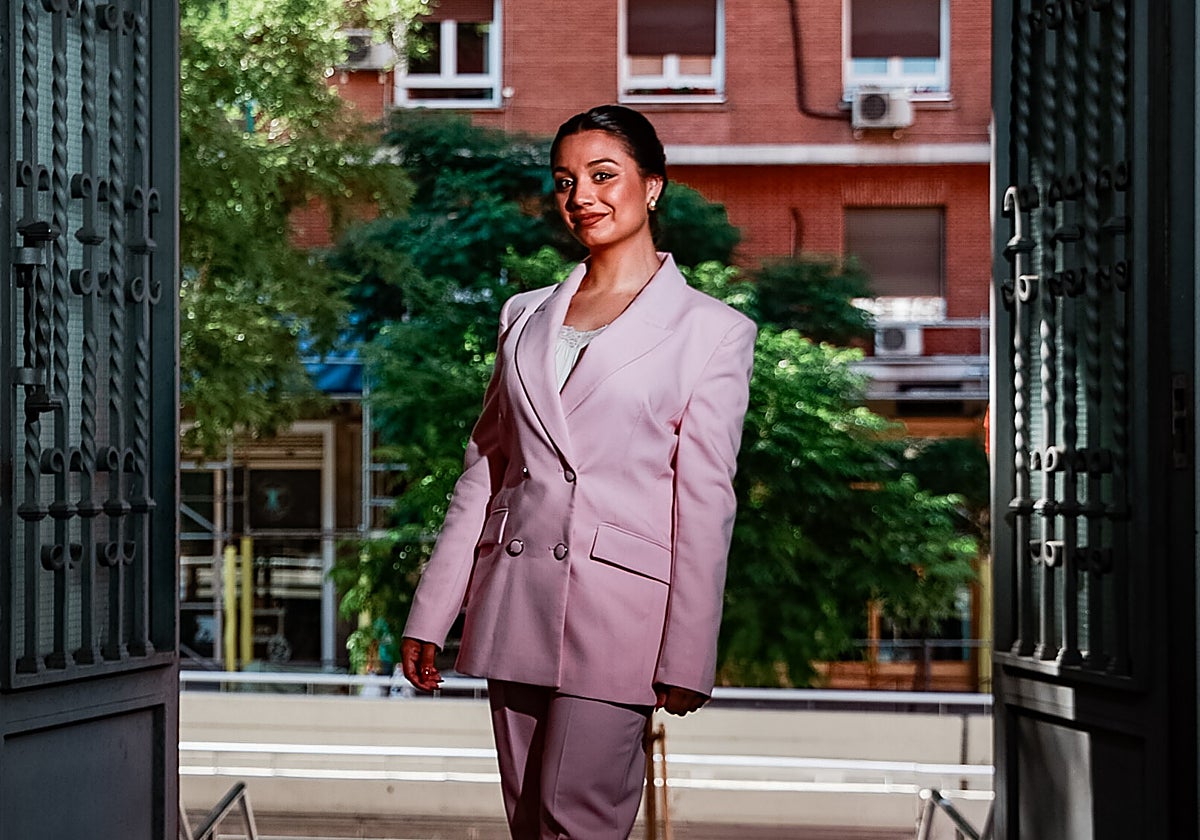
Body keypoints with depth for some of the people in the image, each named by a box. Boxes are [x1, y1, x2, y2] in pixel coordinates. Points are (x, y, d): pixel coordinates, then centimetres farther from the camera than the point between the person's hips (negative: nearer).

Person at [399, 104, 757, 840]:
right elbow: (484, 469, 15)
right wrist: (430, 615, 11)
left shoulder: (712, 330, 0)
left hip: (617, 609, -5)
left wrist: (686, 660, -8)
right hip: (514, 604, 5)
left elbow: (705, 507, -4)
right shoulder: (526, 315, 14)